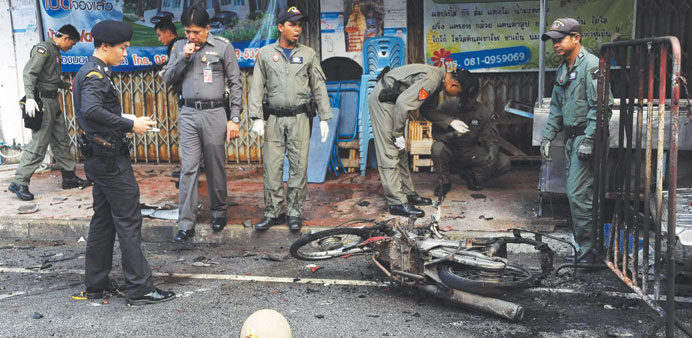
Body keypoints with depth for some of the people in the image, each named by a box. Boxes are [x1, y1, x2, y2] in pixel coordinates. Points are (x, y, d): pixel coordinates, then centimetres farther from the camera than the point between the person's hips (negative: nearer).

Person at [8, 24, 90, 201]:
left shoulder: (55, 52, 17)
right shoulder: (44, 48, -10)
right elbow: (29, 72, -20)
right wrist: (30, 97, -30)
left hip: (53, 101, 10)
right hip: (42, 101, -10)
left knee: (61, 140, 13)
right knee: (39, 143, -9)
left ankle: (69, 177, 21)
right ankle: (19, 183, -4)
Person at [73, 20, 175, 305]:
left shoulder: (88, 72, 16)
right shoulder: (96, 74, -16)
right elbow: (92, 111, -32)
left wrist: (124, 123, 13)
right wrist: (130, 125, -26)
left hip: (99, 159, 10)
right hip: (111, 159, -10)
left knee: (103, 220, 15)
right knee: (128, 221, -5)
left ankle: (96, 284, 23)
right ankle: (140, 288, 0)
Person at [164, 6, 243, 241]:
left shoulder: (223, 46, 0)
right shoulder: (180, 47, 10)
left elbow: (235, 84, 0)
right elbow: (168, 79, 10)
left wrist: (234, 118, -4)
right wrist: (183, 58, -6)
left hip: (214, 113, -2)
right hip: (189, 115, 2)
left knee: (216, 168, 7)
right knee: (188, 169, -3)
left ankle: (219, 212, 27)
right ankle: (186, 224, -1)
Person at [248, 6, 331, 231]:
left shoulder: (308, 54, 7)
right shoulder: (265, 54, 6)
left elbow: (319, 88, 8)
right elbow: (257, 88, 4)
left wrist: (324, 118, 2)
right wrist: (256, 117, -6)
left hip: (299, 118, 0)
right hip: (274, 118, 0)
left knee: (299, 167, 1)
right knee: (272, 167, 1)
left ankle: (294, 213, 12)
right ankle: (272, 213, 11)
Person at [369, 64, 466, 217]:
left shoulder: (438, 75, 9)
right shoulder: (431, 80, -23)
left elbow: (429, 108, 19)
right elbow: (404, 102, -29)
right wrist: (398, 134, -22)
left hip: (390, 101, 11)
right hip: (382, 100, -11)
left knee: (401, 153, 14)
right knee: (389, 154, -10)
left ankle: (408, 193, 21)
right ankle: (397, 202, -8)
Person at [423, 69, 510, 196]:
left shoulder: (486, 113, -6)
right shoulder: (448, 106, -11)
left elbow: (491, 140, -6)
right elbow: (436, 134, -18)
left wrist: (493, 155, -29)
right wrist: (450, 122, -38)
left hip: (472, 153, 2)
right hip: (450, 152, -2)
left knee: (504, 163, -17)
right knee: (437, 148, -36)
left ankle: (470, 174, 9)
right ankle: (443, 182, -8)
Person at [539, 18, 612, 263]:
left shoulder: (591, 65, -13)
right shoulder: (563, 69, 16)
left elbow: (601, 106, -19)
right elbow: (556, 106, 23)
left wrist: (589, 140, -23)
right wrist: (548, 136, 17)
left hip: (586, 138, -9)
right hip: (572, 139, 9)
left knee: (578, 193, -11)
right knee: (577, 194, 12)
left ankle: (588, 249, -2)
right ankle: (584, 247, 21)